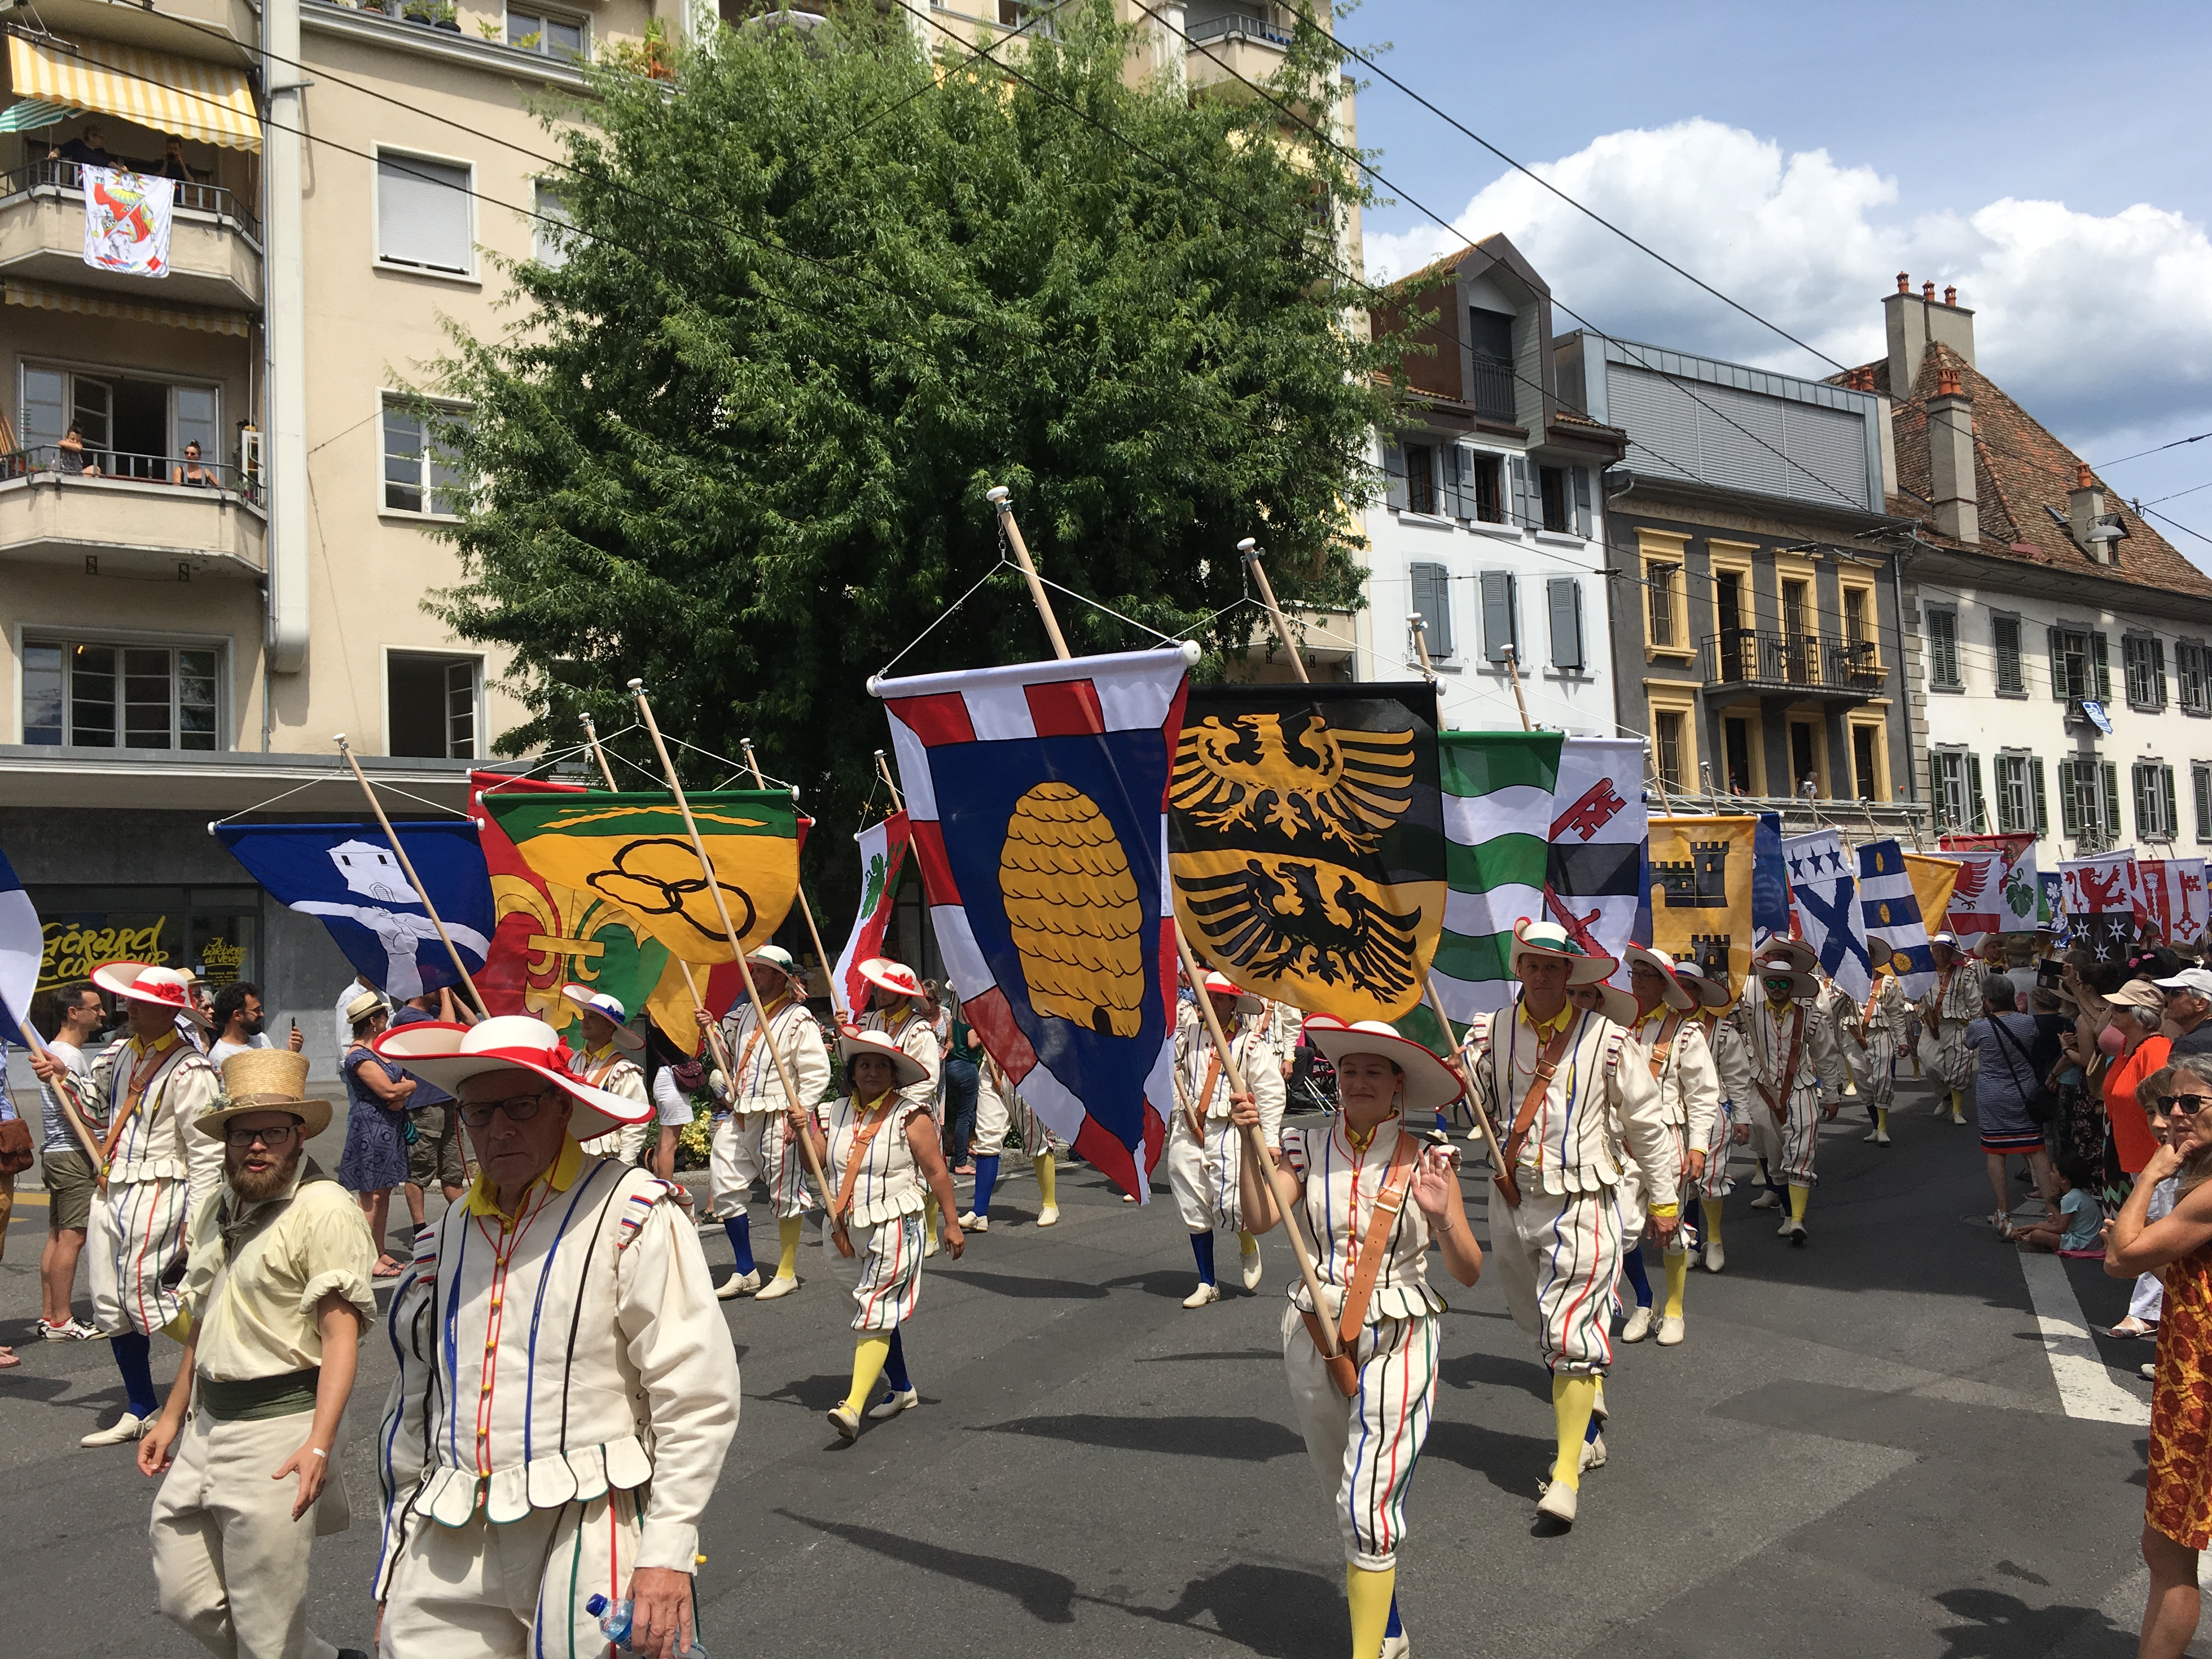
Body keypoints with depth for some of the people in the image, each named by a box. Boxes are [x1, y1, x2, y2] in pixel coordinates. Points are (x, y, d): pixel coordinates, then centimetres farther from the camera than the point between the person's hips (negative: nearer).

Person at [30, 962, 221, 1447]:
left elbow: (206, 1152, -16)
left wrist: (197, 1221, -17)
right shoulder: (119, 1055, 10)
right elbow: (95, 1109, 27)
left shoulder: (188, 1072, -15)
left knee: (146, 1299, -11)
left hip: (157, 1194, -9)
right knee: (110, 1304, 12)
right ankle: (141, 1411, 26)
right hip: (110, 1190, 9)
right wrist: (63, 1080, 10)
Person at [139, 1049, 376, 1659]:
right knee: (184, 1597, 14)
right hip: (205, 1422, 8)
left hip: (280, 1426, -8)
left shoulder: (324, 1209, -13)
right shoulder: (214, 1209, 13)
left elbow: (341, 1334, -19)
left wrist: (318, 1444, -27)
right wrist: (172, 1418, 23)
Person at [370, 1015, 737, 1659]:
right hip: (447, 1554, 5)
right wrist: (400, 1543, 19)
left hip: (583, 1539, -5)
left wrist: (668, 1556, -15)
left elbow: (698, 1399, -12)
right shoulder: (449, 1231, 12)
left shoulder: (629, 1212, -8)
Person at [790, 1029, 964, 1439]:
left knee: (875, 1315, -12)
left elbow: (937, 1173, -8)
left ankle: (853, 1405, -17)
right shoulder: (836, 1113, 6)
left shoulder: (910, 1115, -9)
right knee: (878, 1313, 17)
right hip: (847, 1230, 6)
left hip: (894, 1228, -6)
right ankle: (902, 1390, 32)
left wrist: (952, 1224, -8)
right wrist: (803, 1131, -13)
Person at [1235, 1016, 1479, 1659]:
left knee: (1367, 1504, -11)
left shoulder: (1426, 1160, -8)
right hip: (1315, 1337, 4)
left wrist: (1442, 1216, -28)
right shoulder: (1307, 1148, -2)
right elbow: (1260, 1217, -16)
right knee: (1344, 1498, 19)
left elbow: (1468, 1273, -9)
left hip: (1397, 1344, -3)